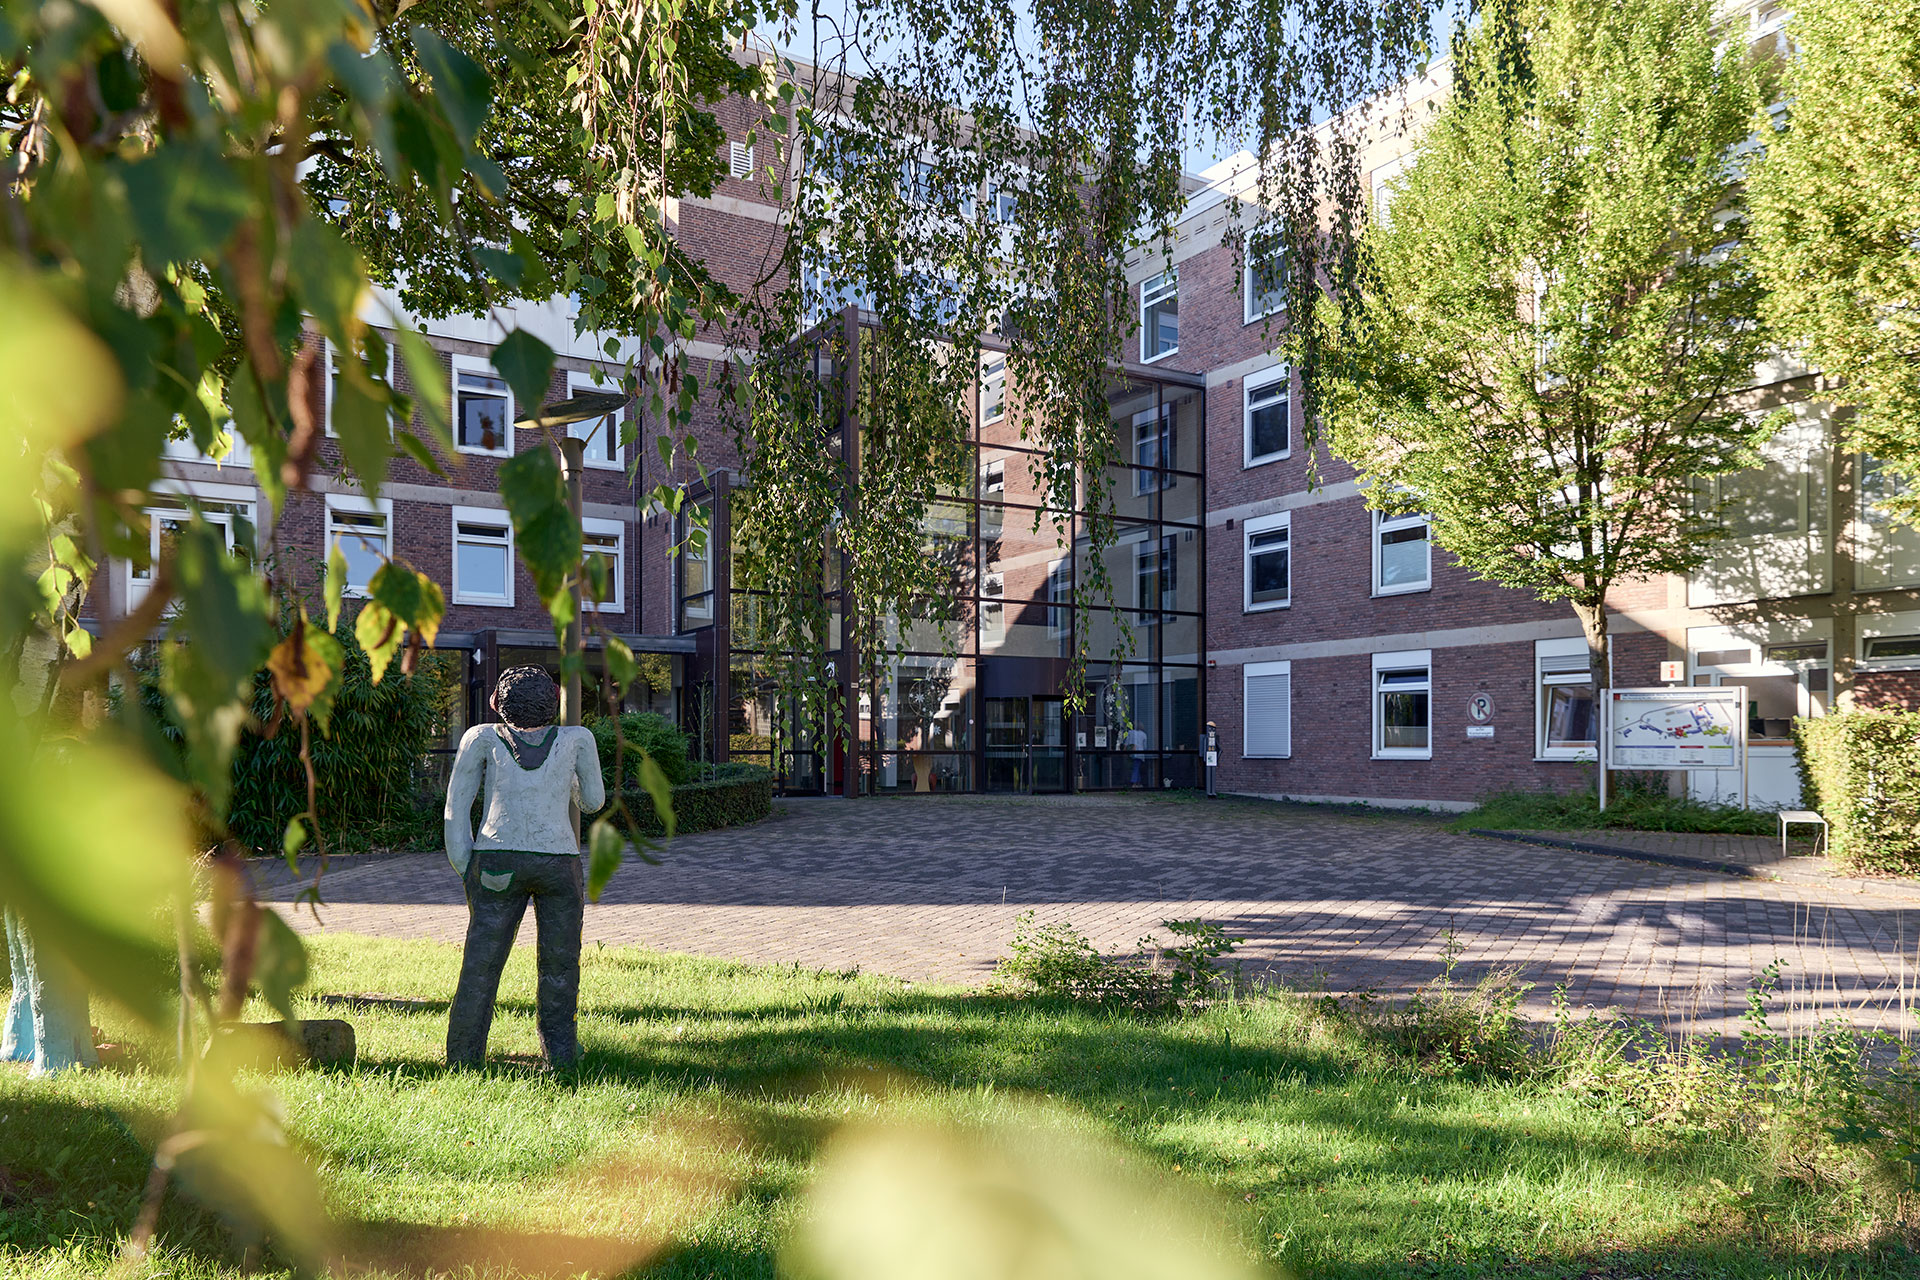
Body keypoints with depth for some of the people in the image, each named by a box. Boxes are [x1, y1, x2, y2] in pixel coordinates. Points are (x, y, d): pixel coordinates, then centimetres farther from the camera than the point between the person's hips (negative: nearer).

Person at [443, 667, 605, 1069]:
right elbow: (593, 801, 22)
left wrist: (465, 870, 10)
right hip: (558, 862, 0)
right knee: (559, 965, 11)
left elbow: (457, 806, 8)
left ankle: (462, 1059, 9)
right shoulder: (577, 738, 12)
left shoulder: (483, 737, 12)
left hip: (496, 864, 0)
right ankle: (560, 1054, 15)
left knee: (481, 962, 7)